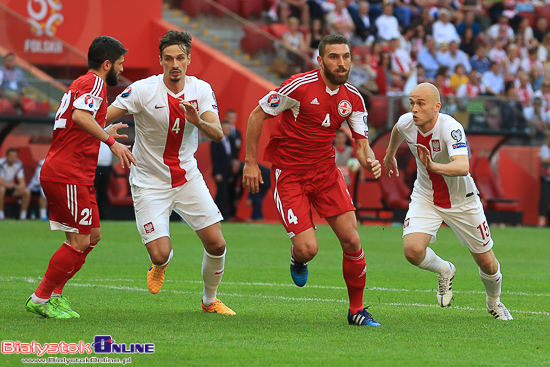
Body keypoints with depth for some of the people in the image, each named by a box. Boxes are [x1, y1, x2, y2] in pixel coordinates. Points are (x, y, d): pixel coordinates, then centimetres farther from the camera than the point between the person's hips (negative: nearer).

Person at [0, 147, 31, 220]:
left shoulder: (18, 164, -8)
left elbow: (22, 182, -10)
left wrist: (21, 186, -35)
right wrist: (15, 186, -38)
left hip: (11, 187, 5)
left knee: (27, 191, -17)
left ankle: (23, 215, -9)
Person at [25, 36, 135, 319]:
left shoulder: (82, 83, 21)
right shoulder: (95, 83, -9)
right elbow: (80, 116, -28)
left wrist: (104, 133, 38)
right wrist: (111, 141, -29)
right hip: (68, 175, -10)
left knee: (92, 235, 13)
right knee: (79, 242, -8)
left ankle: (55, 295, 15)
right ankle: (40, 299, 0)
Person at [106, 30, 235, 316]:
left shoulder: (201, 90, -5)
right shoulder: (143, 90, -16)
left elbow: (217, 134, -14)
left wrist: (198, 121, -35)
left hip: (188, 178, 3)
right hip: (149, 182, -3)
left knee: (216, 244, -4)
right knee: (160, 254, -14)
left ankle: (210, 301, 22)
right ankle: (160, 264, 27)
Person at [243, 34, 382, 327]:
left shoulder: (353, 99, -1)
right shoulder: (300, 86, -18)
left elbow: (361, 143, 5)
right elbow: (257, 115, -9)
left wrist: (369, 161, -19)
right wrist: (250, 162, -9)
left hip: (325, 170, 5)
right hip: (289, 173, -5)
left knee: (351, 240, -5)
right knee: (308, 249, -15)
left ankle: (356, 310, 12)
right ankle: (298, 260, 26)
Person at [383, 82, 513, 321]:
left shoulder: (450, 128, -31)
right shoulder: (406, 123, -14)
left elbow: (462, 167, -47)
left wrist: (433, 166, -64)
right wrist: (390, 155, 31)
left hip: (461, 201, -3)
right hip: (425, 199, 3)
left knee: (487, 262, 7)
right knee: (412, 249, -23)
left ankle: (494, 302, 41)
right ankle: (444, 271, 12)